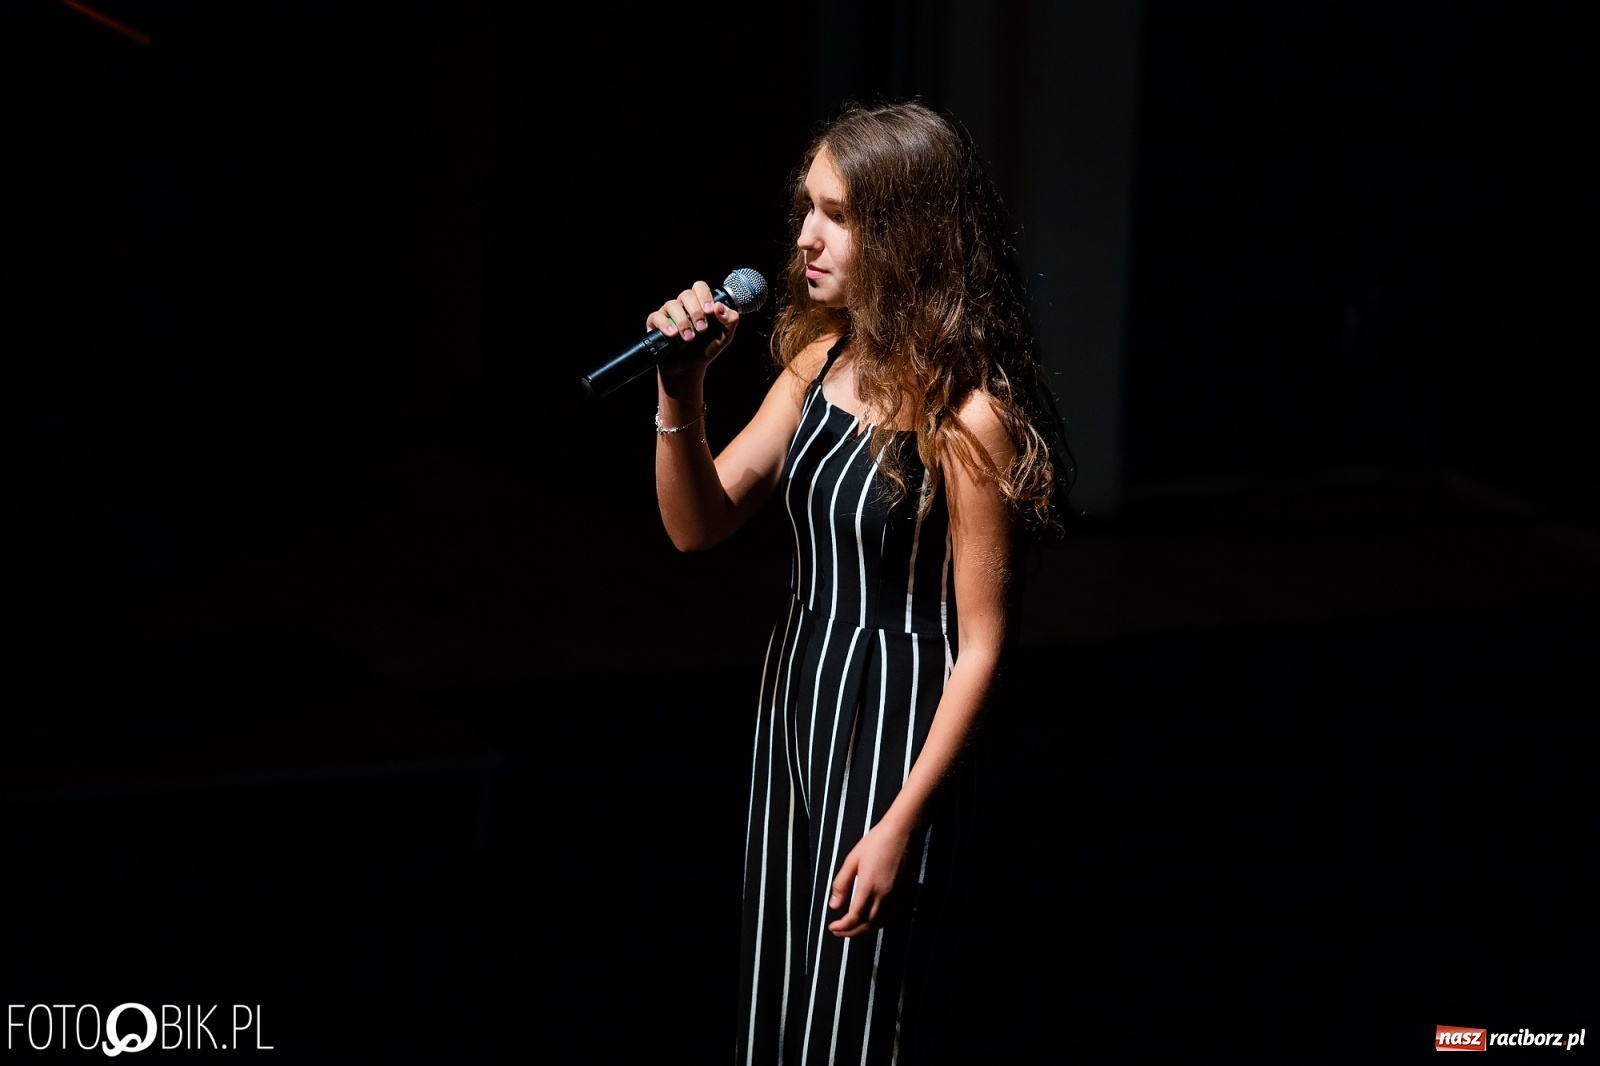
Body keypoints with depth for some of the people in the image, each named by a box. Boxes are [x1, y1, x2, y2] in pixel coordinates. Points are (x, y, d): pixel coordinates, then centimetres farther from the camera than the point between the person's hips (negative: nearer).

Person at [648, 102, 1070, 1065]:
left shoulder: (968, 417, -19)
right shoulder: (820, 362, 3)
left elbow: (983, 642, -18)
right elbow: (698, 525, 5)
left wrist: (900, 824, -20)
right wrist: (681, 393, -13)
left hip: (897, 731, -8)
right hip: (796, 697, 8)